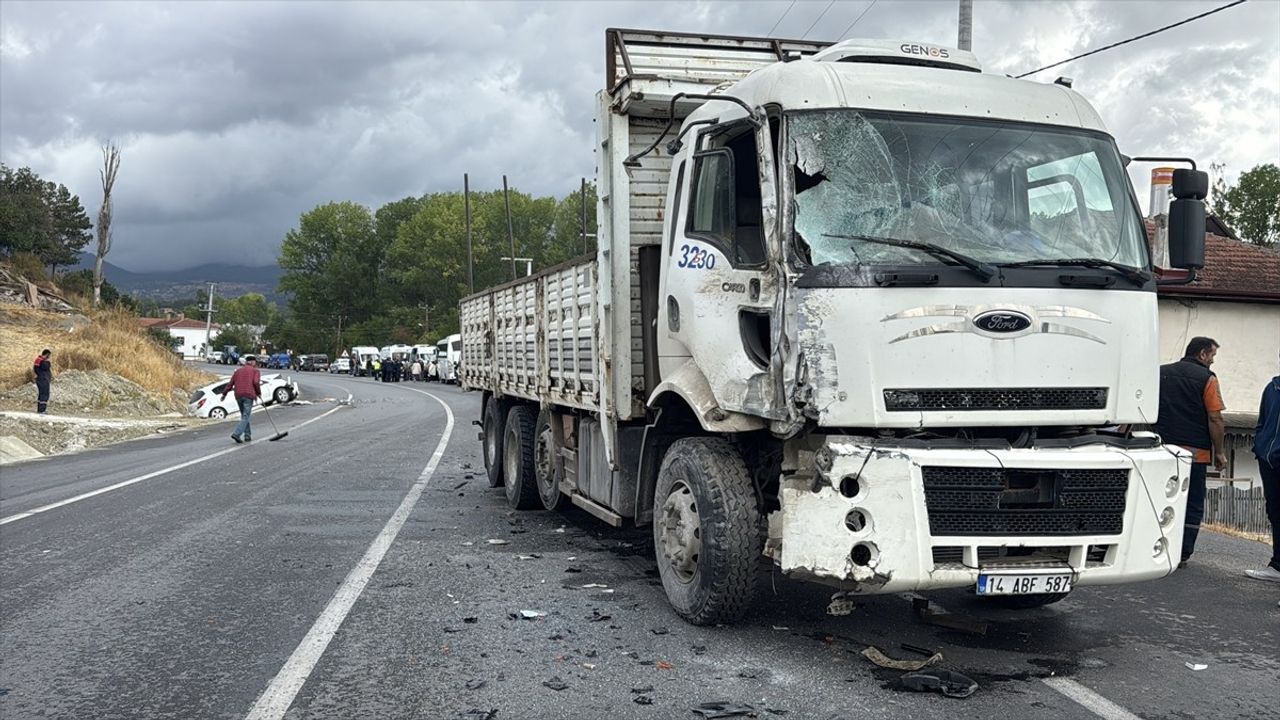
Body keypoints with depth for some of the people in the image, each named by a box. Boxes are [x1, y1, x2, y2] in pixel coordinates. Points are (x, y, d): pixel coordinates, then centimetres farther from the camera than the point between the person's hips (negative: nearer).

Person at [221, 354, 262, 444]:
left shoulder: (238, 371, 20)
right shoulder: (255, 371, 7)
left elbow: (230, 383, 15)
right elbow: (256, 382, -9)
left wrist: (224, 393, 22)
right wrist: (259, 393, 3)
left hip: (238, 395, 5)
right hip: (249, 395, -5)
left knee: (244, 416, 16)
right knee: (245, 417, -6)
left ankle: (247, 436, 15)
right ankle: (237, 434, -22)